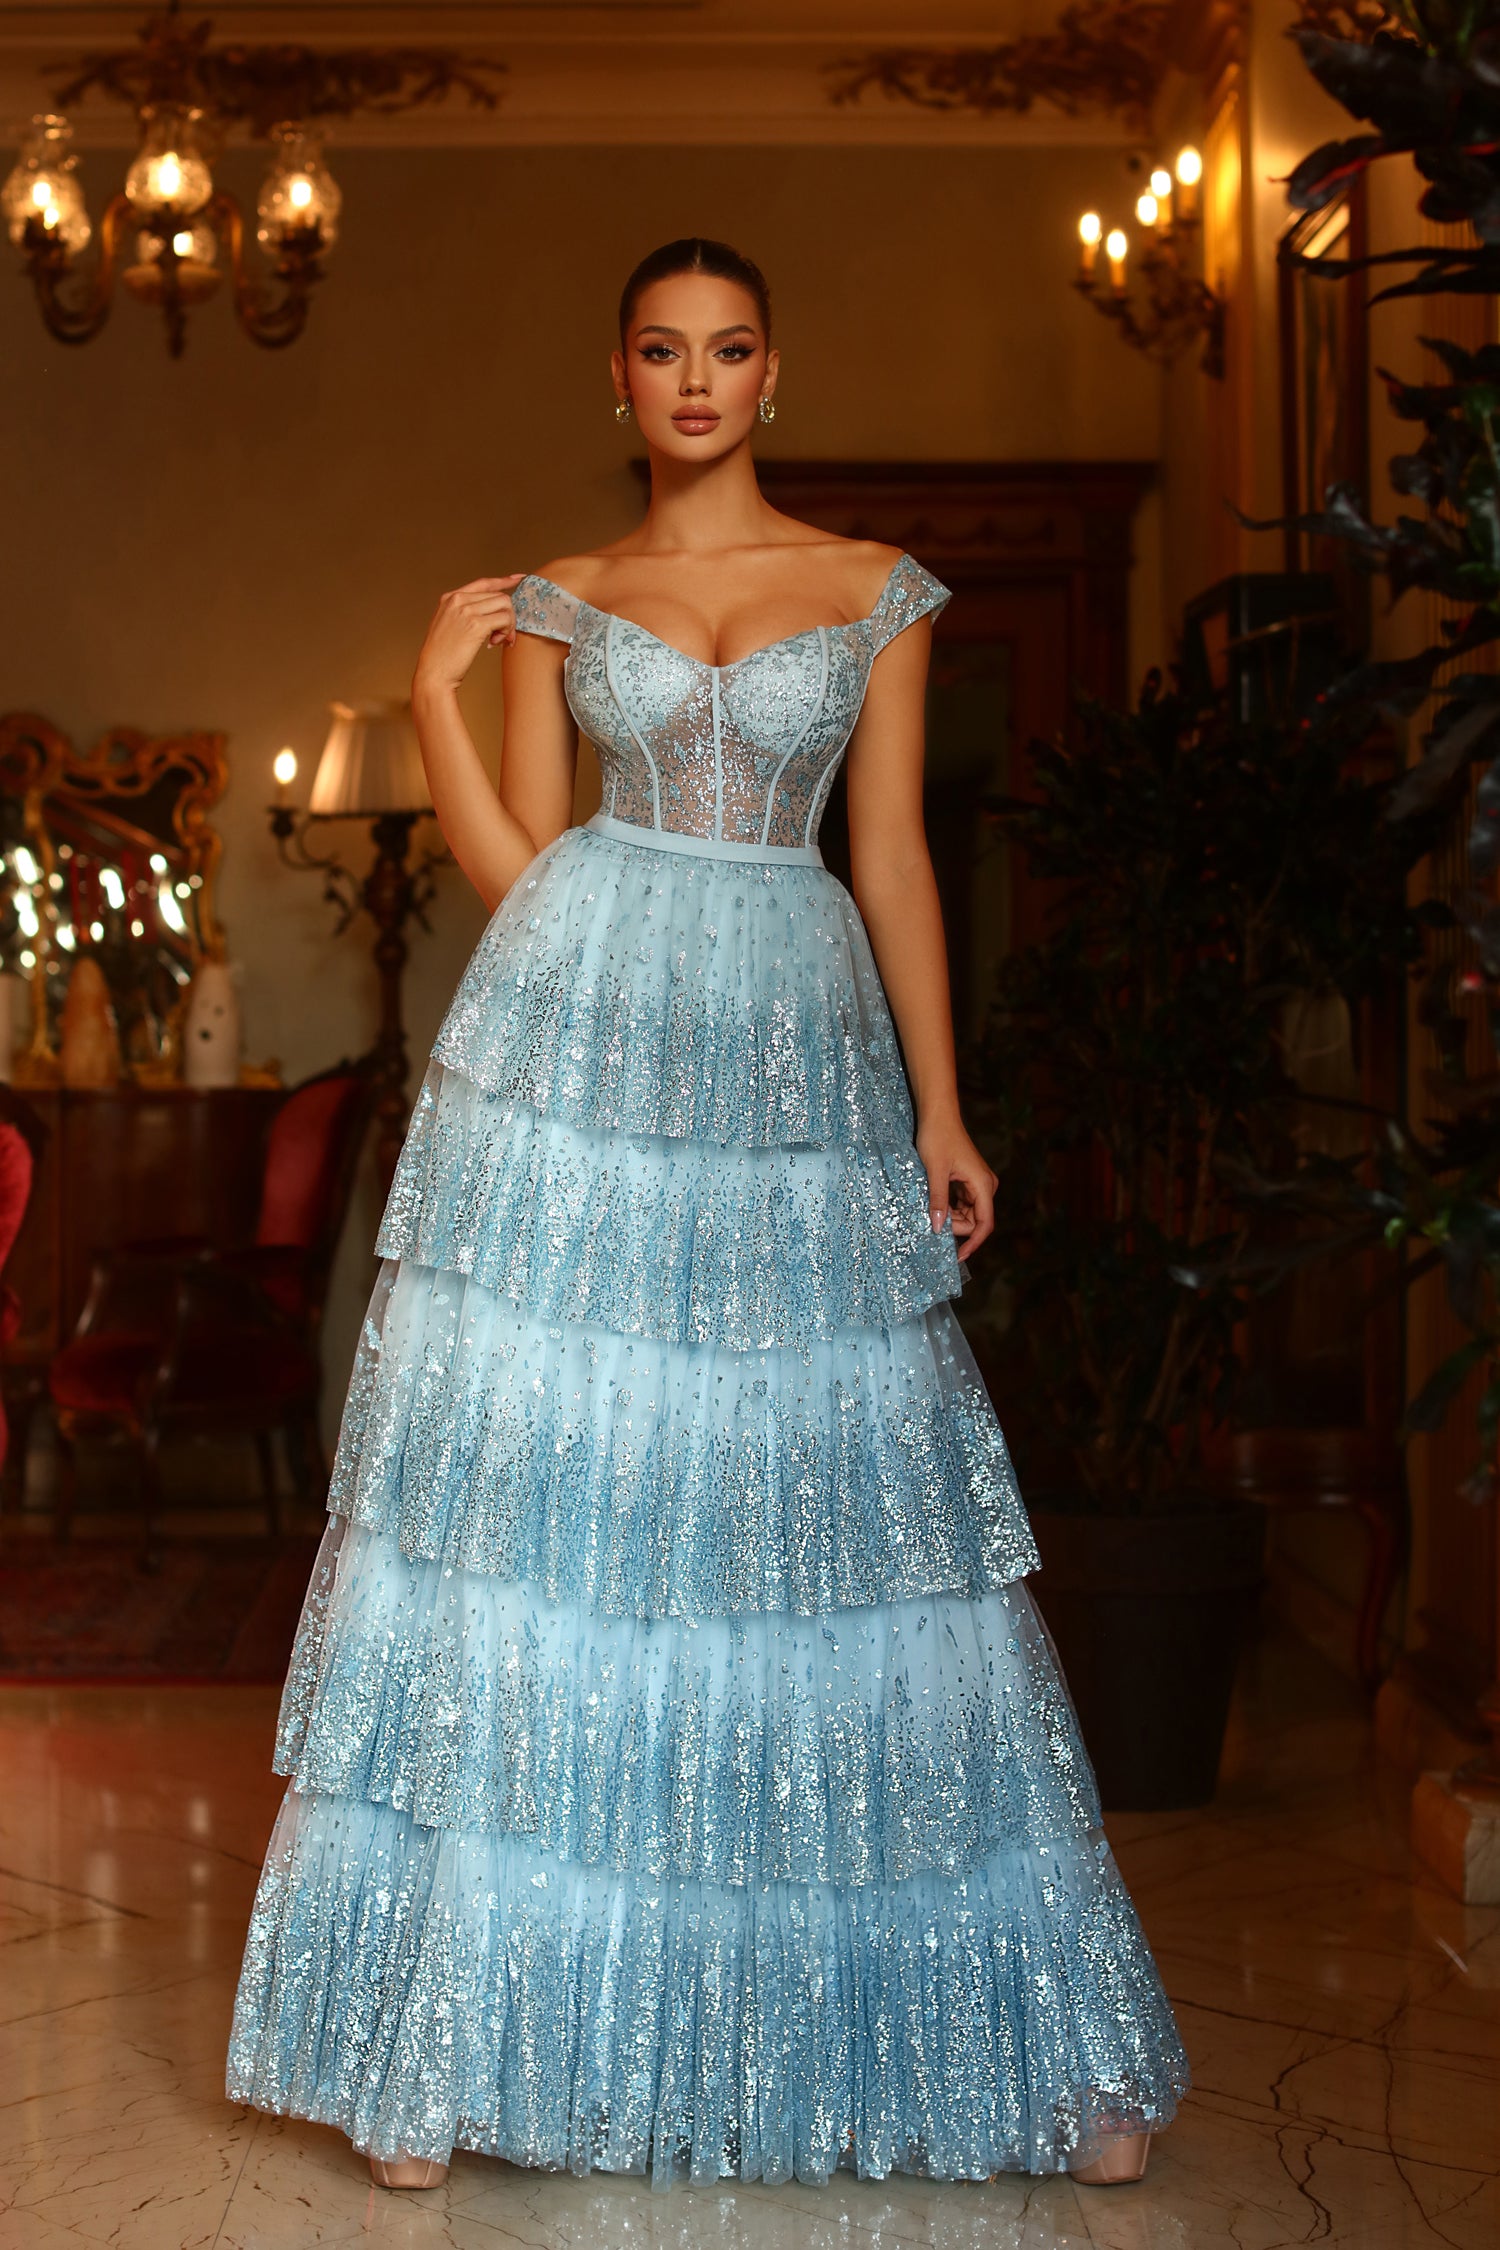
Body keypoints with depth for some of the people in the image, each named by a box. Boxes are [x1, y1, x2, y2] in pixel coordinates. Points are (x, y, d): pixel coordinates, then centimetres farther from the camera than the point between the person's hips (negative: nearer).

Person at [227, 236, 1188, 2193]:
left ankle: (1052, 2045, 14)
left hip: (800, 1045, 0)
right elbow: (515, 864, 6)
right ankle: (447, 2039, 7)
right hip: (582, 1037, 0)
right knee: (533, 1485, -3)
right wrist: (436, 688, -3)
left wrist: (940, 1107, 3)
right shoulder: (556, 603, 11)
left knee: (836, 1499, 2)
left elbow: (893, 857, 7)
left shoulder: (879, 592, 10)